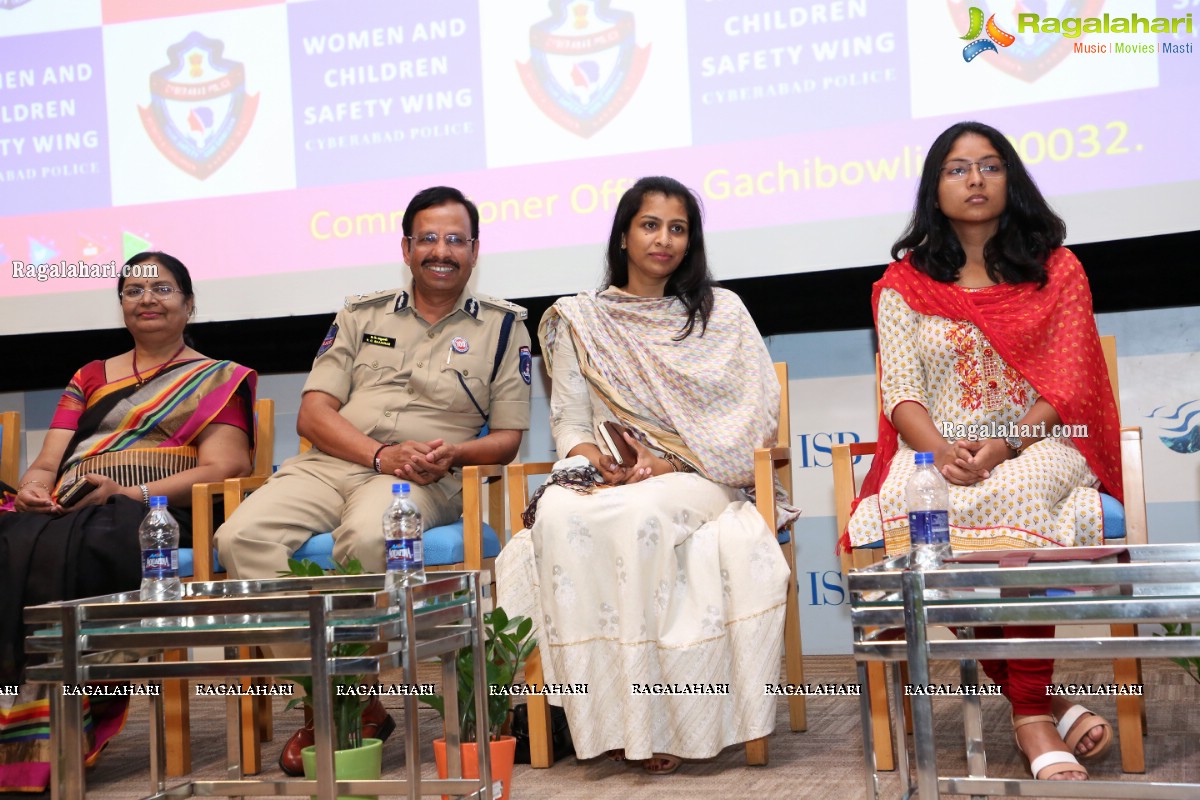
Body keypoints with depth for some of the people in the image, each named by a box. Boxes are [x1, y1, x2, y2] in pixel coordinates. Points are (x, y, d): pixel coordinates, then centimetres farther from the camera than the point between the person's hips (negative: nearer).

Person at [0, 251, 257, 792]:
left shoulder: (218, 380, 15)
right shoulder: (90, 378, 29)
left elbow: (220, 469, 0)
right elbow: (46, 462, 20)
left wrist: (128, 493, -14)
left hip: (152, 514, -4)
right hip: (62, 512, 4)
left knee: (57, 551, -36)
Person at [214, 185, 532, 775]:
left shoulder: (502, 325, 16)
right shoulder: (361, 315, 20)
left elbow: (508, 437, 12)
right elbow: (313, 413, 10)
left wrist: (453, 453, -11)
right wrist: (382, 454, -8)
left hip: (425, 481, -3)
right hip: (329, 464, 3)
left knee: (368, 537, -38)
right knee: (241, 537, -27)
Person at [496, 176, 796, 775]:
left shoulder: (721, 312, 12)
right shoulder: (579, 320, 16)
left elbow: (757, 413, 2)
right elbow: (570, 420, 11)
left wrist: (672, 463, -11)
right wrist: (595, 459, -13)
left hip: (699, 478, -2)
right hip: (604, 474, 2)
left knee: (641, 517, -37)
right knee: (560, 519, -34)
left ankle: (659, 721, -28)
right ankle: (603, 717, -30)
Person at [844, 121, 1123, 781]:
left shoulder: (1056, 271, 13)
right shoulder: (904, 285, 14)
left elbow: (1066, 388, 2)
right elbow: (902, 395, 3)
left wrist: (1001, 448, -17)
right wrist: (940, 453, -19)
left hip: (1038, 447, -1)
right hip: (937, 453, 1)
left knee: (1015, 494, -39)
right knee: (902, 504, -36)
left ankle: (1030, 712, -29)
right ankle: (1046, 703, -25)